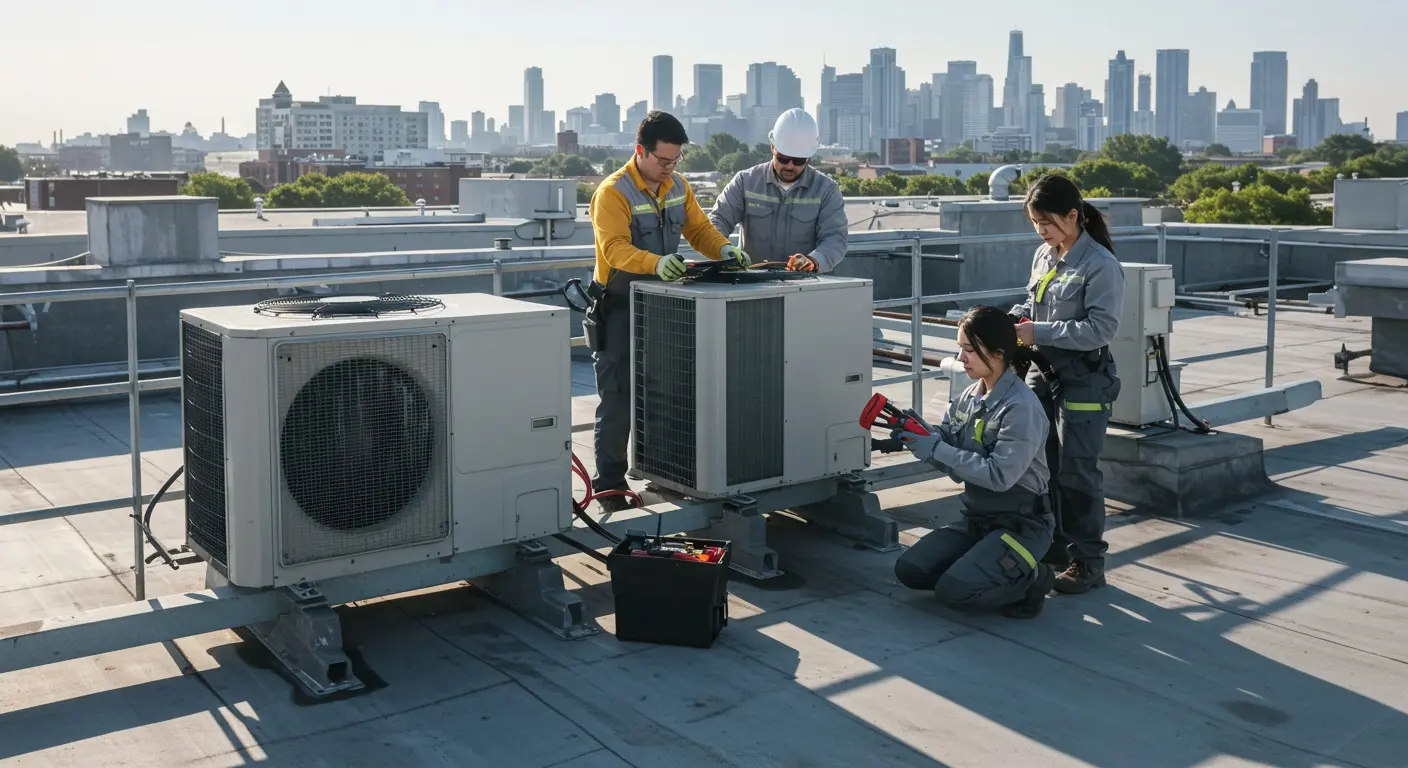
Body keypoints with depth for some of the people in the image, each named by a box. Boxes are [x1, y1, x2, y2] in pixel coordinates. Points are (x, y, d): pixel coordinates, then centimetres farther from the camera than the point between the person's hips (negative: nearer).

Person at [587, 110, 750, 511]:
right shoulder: (613, 192, -17)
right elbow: (615, 248, -29)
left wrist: (724, 249, -13)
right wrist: (656, 262, -46)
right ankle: (610, 484, 3)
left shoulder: (678, 186, 7)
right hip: (620, 308, -7)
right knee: (618, 398, -4)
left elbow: (699, 228, 8)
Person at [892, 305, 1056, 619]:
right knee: (908, 570, -4)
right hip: (976, 519, 8)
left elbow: (999, 475, -26)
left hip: (1020, 525, -8)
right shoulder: (969, 397, 4)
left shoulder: (1021, 406, -20)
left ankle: (1029, 580, 3)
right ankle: (990, 569, 13)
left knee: (952, 590, -22)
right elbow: (946, 446, 5)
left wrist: (936, 450, -25)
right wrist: (918, 433, -16)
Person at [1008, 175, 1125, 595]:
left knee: (1077, 474, -1)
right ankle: (1051, 548, 31)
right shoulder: (1044, 256, 6)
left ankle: (1087, 561, 12)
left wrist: (1039, 332, -22)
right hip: (1044, 375, 8)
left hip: (1083, 383, -8)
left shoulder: (1100, 265, -16)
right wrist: (1016, 316, -2)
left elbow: (1101, 328, -20)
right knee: (1043, 467, 16)